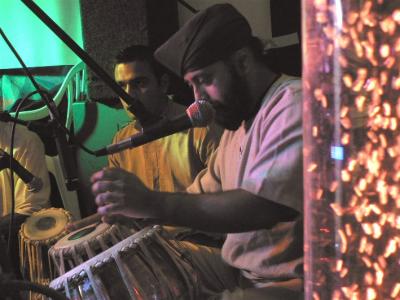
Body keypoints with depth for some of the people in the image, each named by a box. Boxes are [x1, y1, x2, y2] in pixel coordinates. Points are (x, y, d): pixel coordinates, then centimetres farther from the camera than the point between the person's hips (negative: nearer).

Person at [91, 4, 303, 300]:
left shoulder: (294, 104, -18)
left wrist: (153, 203, -31)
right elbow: (204, 195, 16)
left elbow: (264, 207, -30)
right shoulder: (239, 122, 13)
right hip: (238, 267, 9)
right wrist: (123, 212, 4)